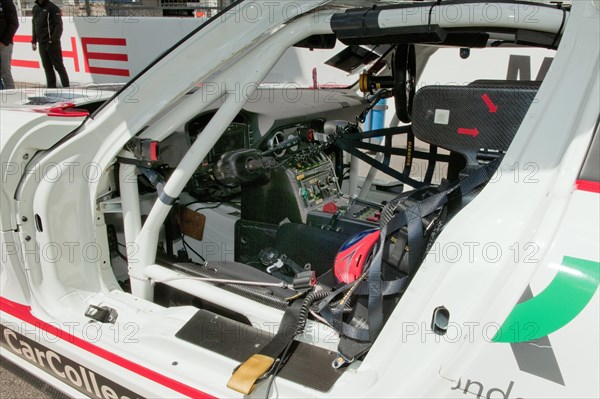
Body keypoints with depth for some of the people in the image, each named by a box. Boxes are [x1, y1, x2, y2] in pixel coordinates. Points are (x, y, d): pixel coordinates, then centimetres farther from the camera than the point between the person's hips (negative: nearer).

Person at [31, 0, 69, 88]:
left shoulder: (53, 7, -5)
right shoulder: (35, 8, 15)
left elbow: (59, 26, -11)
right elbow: (34, 25, 20)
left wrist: (54, 40, -19)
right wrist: (34, 41, 16)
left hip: (52, 44, -6)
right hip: (41, 44, 6)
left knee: (59, 66, -4)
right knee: (47, 67, 9)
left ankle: (66, 87, 1)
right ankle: (51, 87, 15)